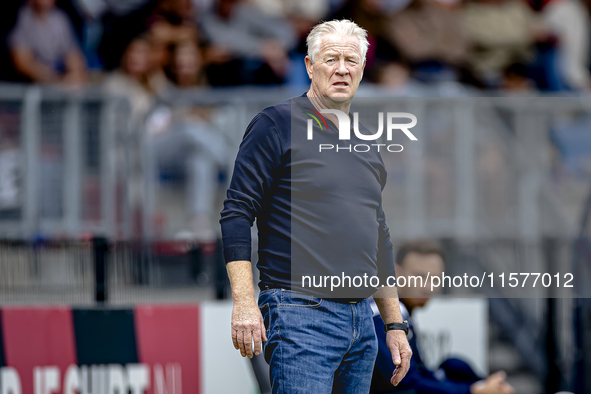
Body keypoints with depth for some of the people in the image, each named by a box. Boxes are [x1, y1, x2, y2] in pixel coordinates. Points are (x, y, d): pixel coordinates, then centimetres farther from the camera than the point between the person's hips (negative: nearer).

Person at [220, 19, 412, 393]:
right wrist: (244, 302, -17)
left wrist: (396, 324, 21)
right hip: (300, 317, -7)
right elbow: (237, 214, -8)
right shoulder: (276, 124, -3)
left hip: (362, 320, 7)